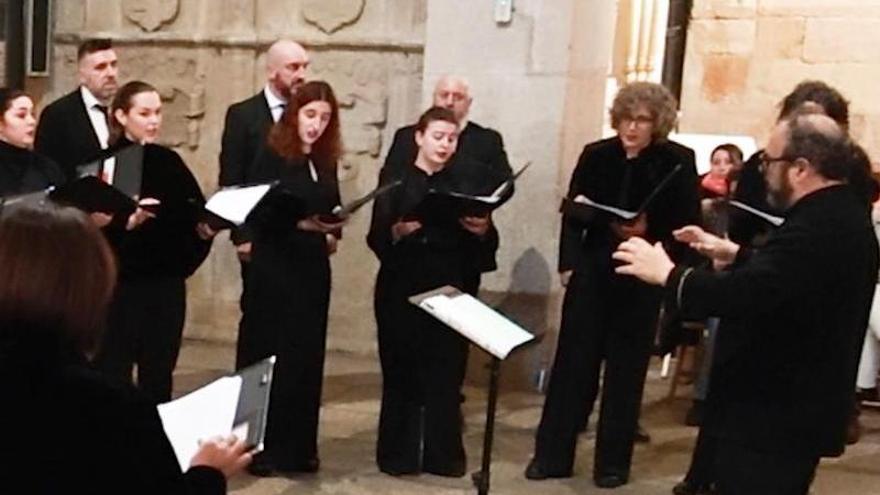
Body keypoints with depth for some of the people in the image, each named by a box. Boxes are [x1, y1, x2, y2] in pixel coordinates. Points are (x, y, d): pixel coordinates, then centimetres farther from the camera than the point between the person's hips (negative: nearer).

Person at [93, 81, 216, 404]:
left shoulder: (170, 162, 9)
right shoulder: (106, 163, -5)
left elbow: (194, 212, 11)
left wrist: (205, 229, -10)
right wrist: (126, 223, -28)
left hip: (167, 283, 4)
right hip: (120, 283, -4)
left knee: (159, 377, 11)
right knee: (114, 375, 1)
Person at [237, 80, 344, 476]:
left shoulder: (326, 162, 11)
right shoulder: (272, 157, -6)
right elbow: (260, 213, -14)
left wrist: (331, 233, -5)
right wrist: (299, 222, -27)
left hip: (313, 270, 6)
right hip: (274, 269, -6)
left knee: (307, 357, 8)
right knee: (268, 357, -1)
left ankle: (299, 447, 18)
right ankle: (260, 448, 9)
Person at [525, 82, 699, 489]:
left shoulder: (677, 163, -4)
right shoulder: (596, 155, 2)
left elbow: (687, 224, -6)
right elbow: (572, 212, 5)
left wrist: (648, 232, -21)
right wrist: (568, 263, -4)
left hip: (640, 279, -2)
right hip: (592, 271, 2)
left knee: (626, 369, 7)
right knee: (572, 361, 4)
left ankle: (613, 461, 19)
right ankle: (552, 454, 14)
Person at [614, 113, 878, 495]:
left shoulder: (816, 229, -26)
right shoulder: (845, 216, 8)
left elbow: (740, 295, -34)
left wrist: (666, 273, -22)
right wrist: (735, 255, 15)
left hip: (771, 417, -10)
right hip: (799, 411, 10)